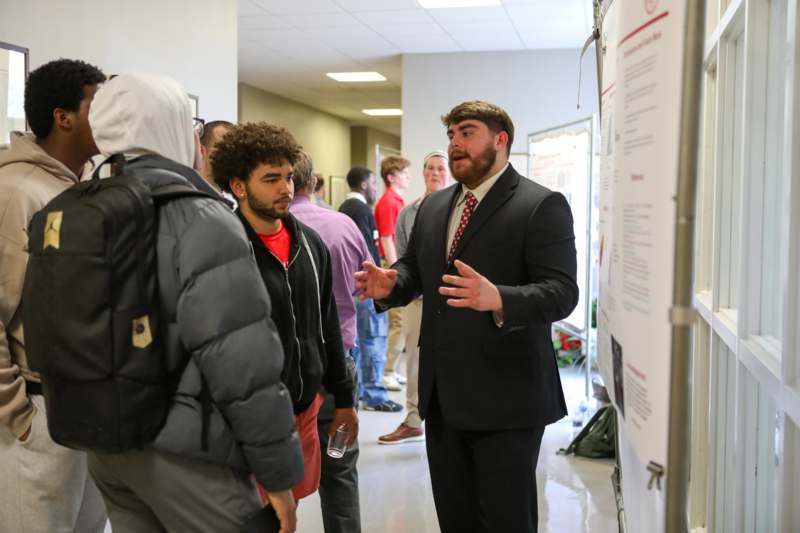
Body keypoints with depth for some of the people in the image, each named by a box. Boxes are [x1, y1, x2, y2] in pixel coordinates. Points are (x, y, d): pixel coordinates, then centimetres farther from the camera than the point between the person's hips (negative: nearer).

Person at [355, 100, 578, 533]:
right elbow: (414, 268, 20)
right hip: (442, 395, 7)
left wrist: (497, 299, -37)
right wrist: (390, 283, -5)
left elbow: (561, 292, -19)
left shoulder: (542, 206, -10)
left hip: (506, 398, -7)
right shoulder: (433, 207, 13)